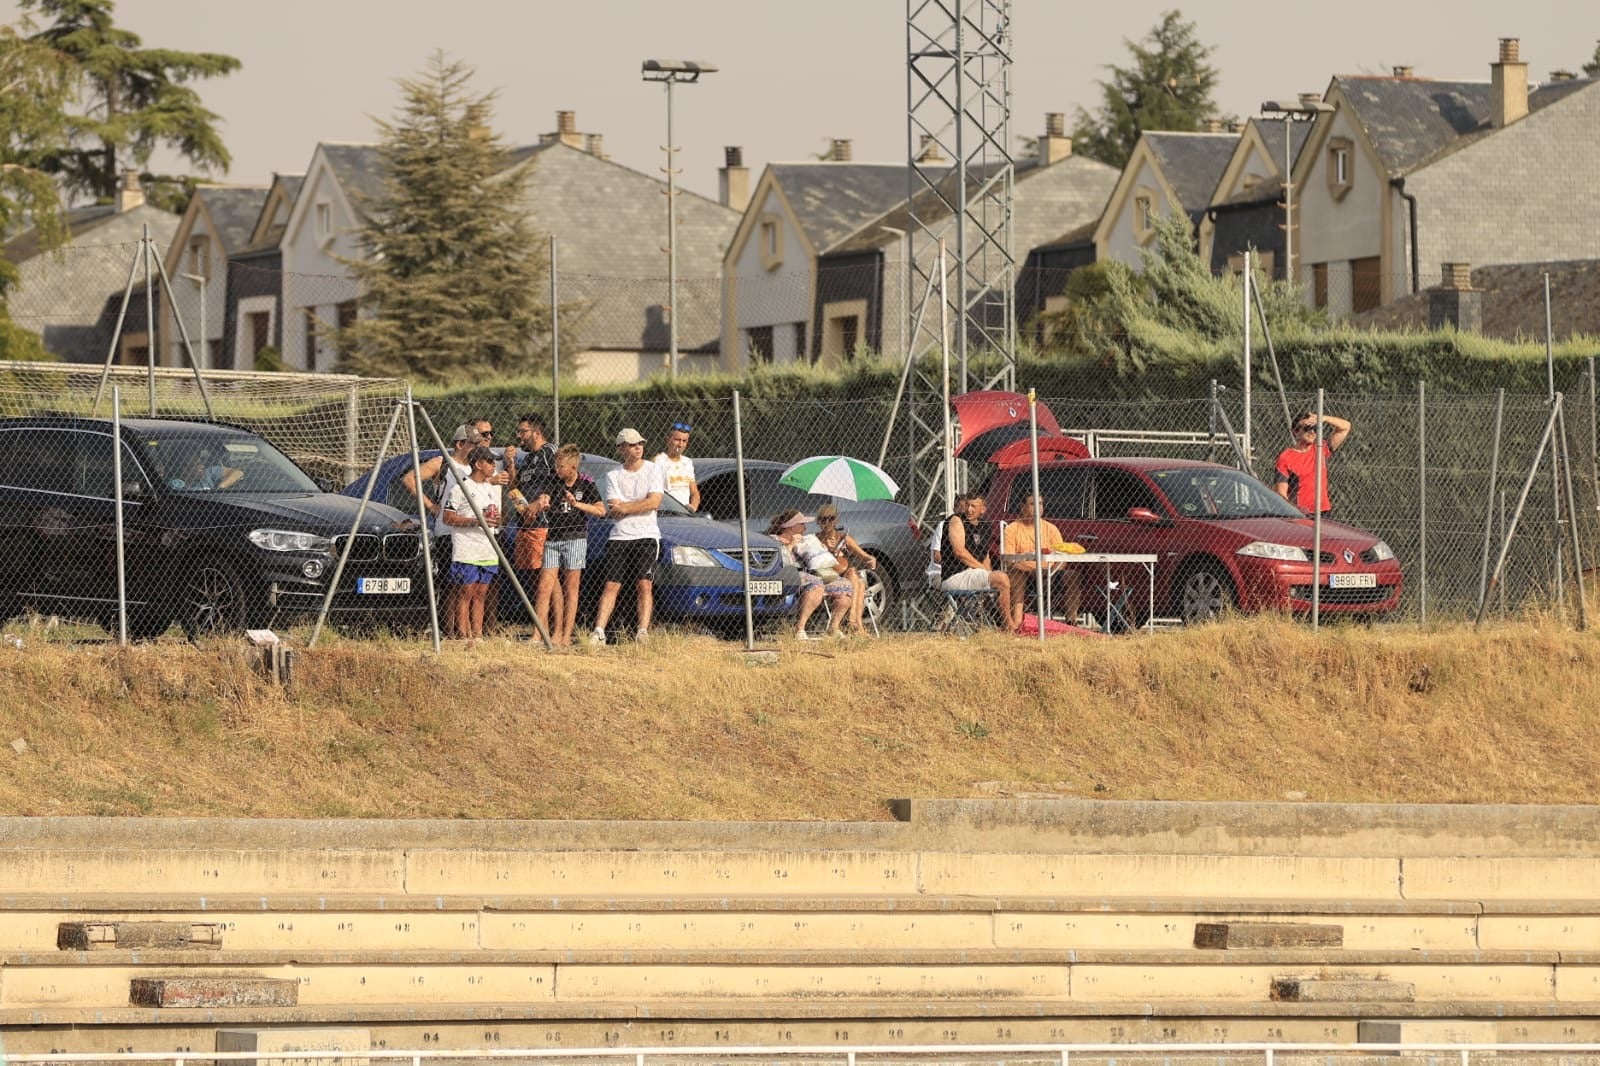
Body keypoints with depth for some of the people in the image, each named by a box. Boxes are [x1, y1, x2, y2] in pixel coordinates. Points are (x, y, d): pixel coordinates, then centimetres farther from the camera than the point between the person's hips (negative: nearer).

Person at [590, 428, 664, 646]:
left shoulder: (653, 470, 5)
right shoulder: (613, 475, 9)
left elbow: (654, 502, -8)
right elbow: (613, 511, -1)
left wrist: (624, 507, -8)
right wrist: (640, 505, -9)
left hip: (646, 536, -2)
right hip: (619, 536, 2)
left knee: (644, 585, -11)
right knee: (611, 585, -4)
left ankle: (643, 631, -14)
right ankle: (599, 631, -8)